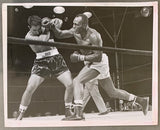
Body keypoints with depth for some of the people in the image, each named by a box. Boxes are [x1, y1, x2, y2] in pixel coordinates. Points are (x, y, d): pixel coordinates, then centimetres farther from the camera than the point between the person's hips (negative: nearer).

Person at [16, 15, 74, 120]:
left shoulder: (46, 28, 3)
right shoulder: (29, 36, -10)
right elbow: (44, 40, -23)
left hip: (56, 59, 3)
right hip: (41, 62, -3)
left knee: (70, 84, -9)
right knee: (30, 88, -14)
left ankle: (68, 111, 11)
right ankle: (20, 115, 2)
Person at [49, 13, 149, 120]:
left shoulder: (93, 36, -25)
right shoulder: (75, 31, -3)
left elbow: (98, 57, -27)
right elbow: (59, 35, 6)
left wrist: (81, 57, -28)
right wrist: (54, 27, -13)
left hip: (99, 63, -9)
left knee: (77, 81, -22)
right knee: (112, 92, 15)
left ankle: (78, 113, -25)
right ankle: (141, 100, 27)